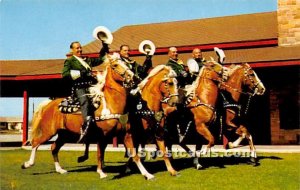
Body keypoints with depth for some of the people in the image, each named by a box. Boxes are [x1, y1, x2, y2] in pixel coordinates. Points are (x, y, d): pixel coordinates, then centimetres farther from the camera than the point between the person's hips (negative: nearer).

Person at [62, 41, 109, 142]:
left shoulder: (87, 60, 28)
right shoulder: (69, 61, 11)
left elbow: (99, 60, 36)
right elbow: (65, 74, -5)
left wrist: (104, 48, 26)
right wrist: (80, 73, -12)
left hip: (90, 86, 7)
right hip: (78, 87, -7)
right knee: (85, 101, -34)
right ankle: (86, 124, -49)